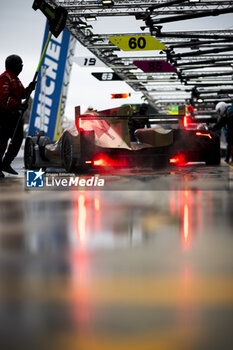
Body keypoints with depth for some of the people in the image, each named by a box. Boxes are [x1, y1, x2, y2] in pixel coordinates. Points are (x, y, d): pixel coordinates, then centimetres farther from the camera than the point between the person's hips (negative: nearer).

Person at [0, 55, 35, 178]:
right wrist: (17, 105, -29)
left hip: (14, 113, 10)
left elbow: (22, 94, 19)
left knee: (18, 139, 8)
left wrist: (29, 89, -1)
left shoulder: (15, 79, 18)